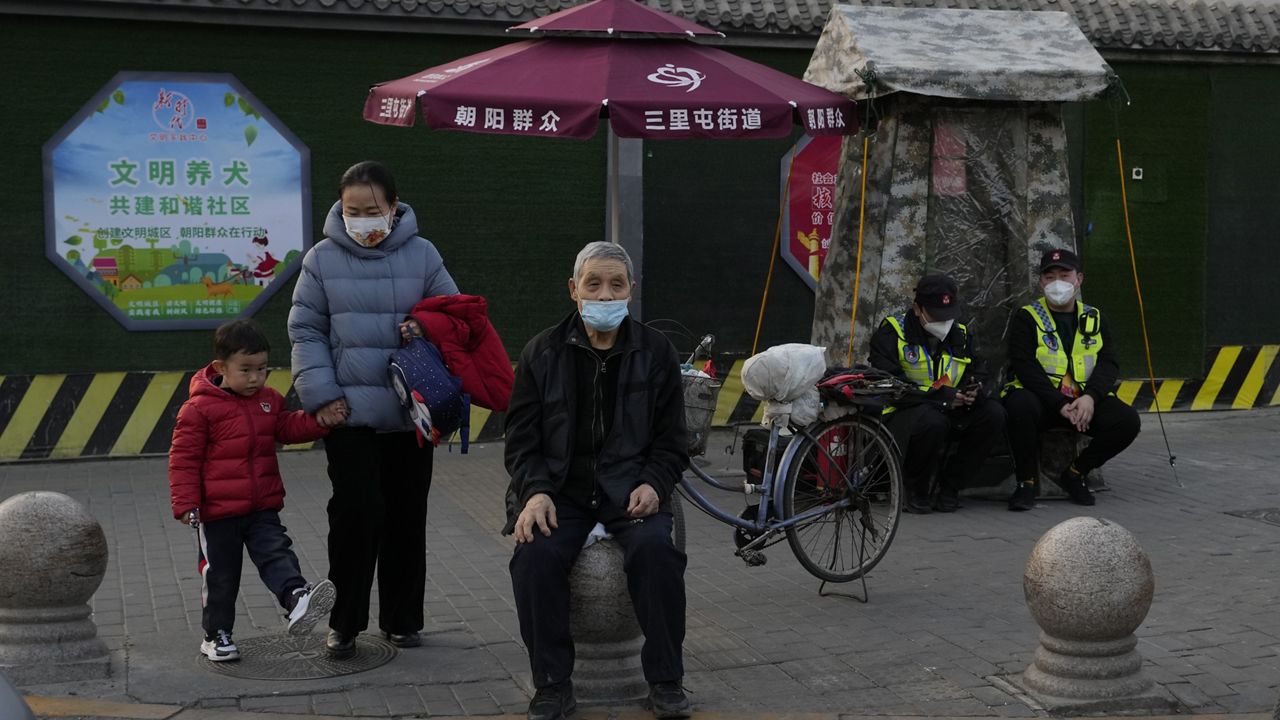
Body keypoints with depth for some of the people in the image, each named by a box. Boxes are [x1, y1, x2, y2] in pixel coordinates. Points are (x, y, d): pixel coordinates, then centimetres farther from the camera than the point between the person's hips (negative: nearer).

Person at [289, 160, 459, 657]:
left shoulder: (422, 255, 2)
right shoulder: (323, 258, 0)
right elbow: (306, 332, 3)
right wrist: (321, 395, -6)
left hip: (411, 411, 2)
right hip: (349, 411, -2)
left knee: (407, 517, 9)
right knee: (357, 512, -8)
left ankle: (402, 619, 24)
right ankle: (344, 622, 9)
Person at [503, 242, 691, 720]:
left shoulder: (655, 353, 6)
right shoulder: (542, 354, 5)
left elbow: (671, 442, 8)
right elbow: (522, 438, 4)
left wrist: (653, 485, -12)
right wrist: (536, 492, -14)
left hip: (631, 489, 0)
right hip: (560, 489, 0)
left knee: (655, 547, -30)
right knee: (535, 554, -29)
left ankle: (665, 682, -12)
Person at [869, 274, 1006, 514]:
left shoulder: (961, 334, 12)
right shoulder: (892, 332, -7)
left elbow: (978, 374, 17)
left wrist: (972, 392, -10)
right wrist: (941, 397, -23)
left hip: (949, 413, 6)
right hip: (902, 413, -6)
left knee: (993, 413, -18)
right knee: (931, 421, -39)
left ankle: (949, 487, -7)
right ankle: (914, 490, -12)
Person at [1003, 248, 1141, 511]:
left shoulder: (1093, 319, 13)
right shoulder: (1027, 318, 0)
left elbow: (1109, 364, 2)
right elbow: (1026, 368, -12)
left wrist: (1090, 397, -19)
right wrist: (1060, 405, -23)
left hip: (1084, 400, 4)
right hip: (1042, 398, -4)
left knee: (1128, 420, -20)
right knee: (1020, 406, -37)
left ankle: (1074, 474, 1)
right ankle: (1026, 482, -17)